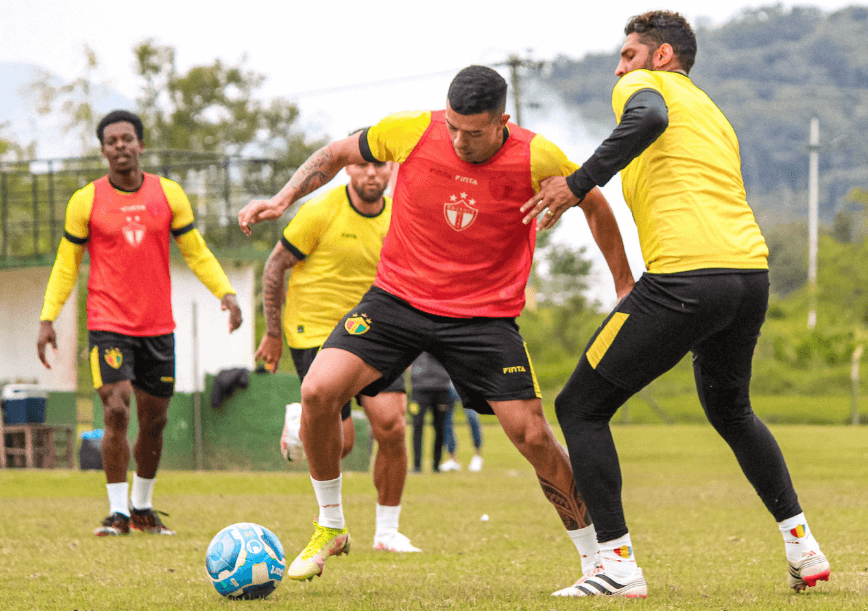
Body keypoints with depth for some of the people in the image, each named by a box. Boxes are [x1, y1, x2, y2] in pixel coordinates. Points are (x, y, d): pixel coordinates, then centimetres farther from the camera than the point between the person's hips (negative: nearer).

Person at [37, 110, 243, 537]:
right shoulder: (86, 201, -1)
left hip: (158, 326, 3)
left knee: (154, 422, 8)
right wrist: (47, 318, -4)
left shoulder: (169, 194, 4)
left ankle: (142, 507, 26)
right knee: (116, 412, -15)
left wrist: (225, 293, -5)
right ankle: (118, 512, -6)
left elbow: (196, 253, 9)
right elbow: (66, 265, 5)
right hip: (108, 323, -3)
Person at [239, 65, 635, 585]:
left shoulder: (536, 159, -15)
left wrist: (624, 284, 10)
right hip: (397, 297, 1)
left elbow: (594, 204, 5)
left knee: (533, 436, -11)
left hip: (486, 315, -1)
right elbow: (337, 155, 7)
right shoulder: (411, 132, -13)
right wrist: (283, 198, -5)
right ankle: (331, 527, 6)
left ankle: (598, 559, 8)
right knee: (319, 392, -17)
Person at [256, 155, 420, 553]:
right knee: (340, 439, -11)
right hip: (315, 332, -4)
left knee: (391, 425, -13)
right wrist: (272, 333, -3)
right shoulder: (321, 212, -13)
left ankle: (388, 531, 0)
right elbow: (275, 267, -5)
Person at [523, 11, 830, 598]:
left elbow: (650, 117, -20)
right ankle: (802, 546, 24)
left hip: (685, 277, -8)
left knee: (581, 407, 3)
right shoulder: (713, 115, 29)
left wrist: (579, 184, -19)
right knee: (732, 411, 32)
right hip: (751, 270, 8)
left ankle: (619, 564, -5)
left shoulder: (642, 85, 5)